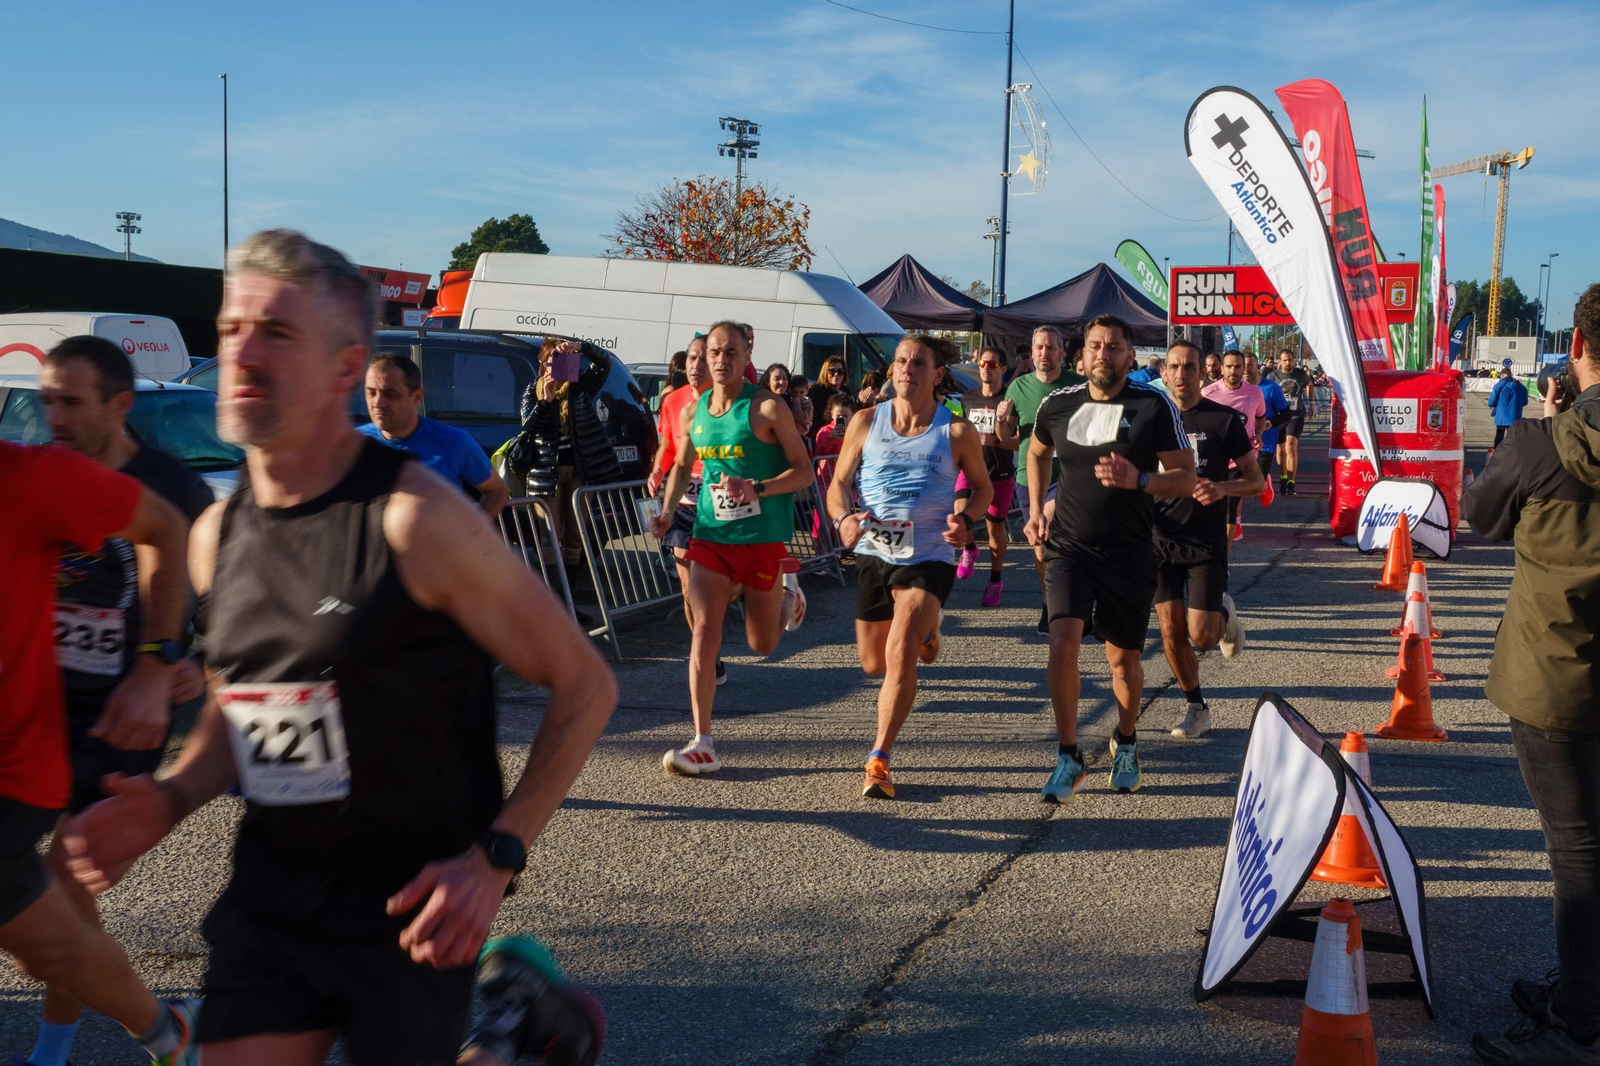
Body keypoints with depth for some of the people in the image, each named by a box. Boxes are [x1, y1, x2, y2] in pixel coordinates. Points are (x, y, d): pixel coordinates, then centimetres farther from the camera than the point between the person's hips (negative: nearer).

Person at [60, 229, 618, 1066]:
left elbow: (583, 685, -13)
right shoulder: (216, 535, 3)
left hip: (408, 907, -5)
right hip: (266, 898, 6)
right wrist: (171, 799, 0)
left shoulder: (414, 518, -17)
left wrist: (495, 857, -18)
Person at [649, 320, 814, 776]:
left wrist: (756, 489, -24)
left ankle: (787, 594, 45)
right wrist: (667, 511, 6)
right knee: (705, 630, -12)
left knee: (762, 645, 10)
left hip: (763, 538, -3)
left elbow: (804, 471, -8)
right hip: (710, 534, 3)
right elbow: (682, 465, 22)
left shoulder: (768, 408, -9)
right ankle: (703, 744, -7)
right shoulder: (694, 410, 6)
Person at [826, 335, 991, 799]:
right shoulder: (866, 422, 2)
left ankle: (879, 760, -9)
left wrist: (965, 519, -12)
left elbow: (982, 486, 10)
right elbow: (839, 483, 5)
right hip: (873, 553, 3)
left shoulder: (957, 431, -3)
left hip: (929, 557, -3)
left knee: (900, 654, -21)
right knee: (874, 664, 15)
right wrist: (843, 518, -17)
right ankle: (923, 630, 50)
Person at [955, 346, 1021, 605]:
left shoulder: (1009, 400, -5)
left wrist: (1002, 419, -24)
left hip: (1000, 473, -2)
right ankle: (969, 548, 12)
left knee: (995, 526, 6)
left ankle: (996, 579, 24)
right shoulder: (968, 399, 9)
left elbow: (1016, 442, -11)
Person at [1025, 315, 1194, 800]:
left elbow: (1186, 478, -5)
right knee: (1063, 642, -17)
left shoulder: (1154, 406, -7)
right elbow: (1037, 453, 23)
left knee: (1124, 659, 10)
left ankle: (1126, 743, 39)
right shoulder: (1057, 404, 2)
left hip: (1130, 554, -1)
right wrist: (1035, 510, 13)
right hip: (1068, 546, 1)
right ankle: (1068, 759, -3)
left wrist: (1138, 480, -23)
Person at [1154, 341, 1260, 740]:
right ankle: (1196, 707, 19)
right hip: (1162, 538, 3)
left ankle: (1224, 614, 27)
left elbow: (1257, 480, 1)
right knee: (1171, 631, 1)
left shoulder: (1224, 419, -2)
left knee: (1200, 635, -9)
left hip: (1206, 542, -2)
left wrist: (1223, 488, -18)